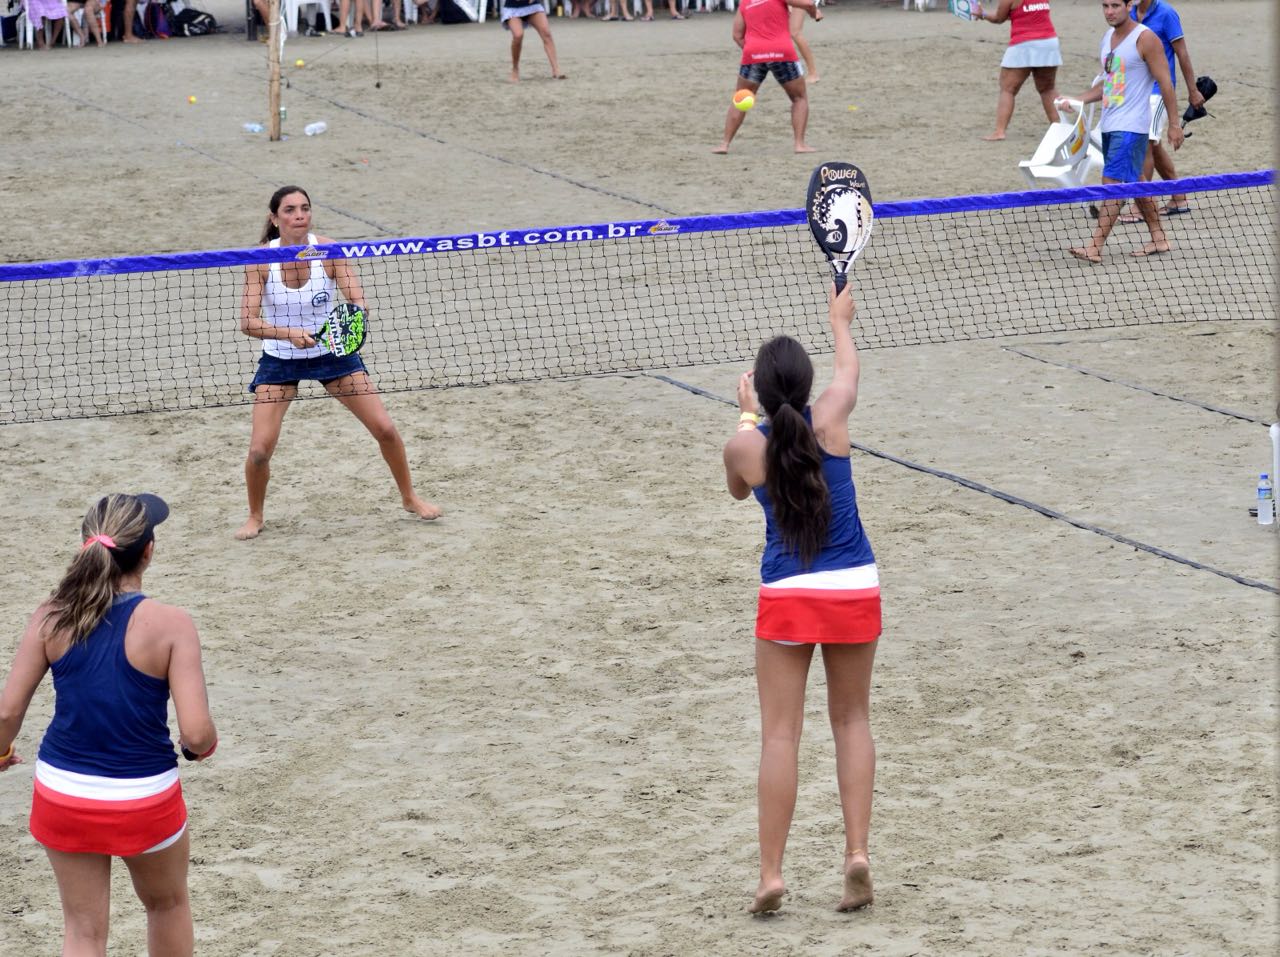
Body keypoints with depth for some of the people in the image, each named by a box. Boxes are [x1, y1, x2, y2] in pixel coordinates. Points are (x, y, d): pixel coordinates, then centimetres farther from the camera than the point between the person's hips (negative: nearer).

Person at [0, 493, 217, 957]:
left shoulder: (52, 617, -9)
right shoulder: (169, 624, -17)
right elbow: (196, 732, -21)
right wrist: (202, 745, 3)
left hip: (62, 796, 2)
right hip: (145, 798, -2)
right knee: (168, 905, 26)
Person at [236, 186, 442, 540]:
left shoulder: (328, 250, -16)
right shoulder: (261, 260, -18)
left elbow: (358, 301, -19)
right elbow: (248, 322, -24)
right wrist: (289, 333, -40)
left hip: (332, 351, 1)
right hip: (280, 359, -1)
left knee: (385, 428, -2)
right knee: (260, 449, -11)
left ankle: (410, 497, 23)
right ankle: (255, 516, 17)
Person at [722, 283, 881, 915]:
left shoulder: (745, 446, -7)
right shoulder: (830, 419, -6)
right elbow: (849, 368, 18)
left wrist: (747, 415, 28)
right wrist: (840, 320, 38)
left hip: (786, 597, -1)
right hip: (854, 590, 2)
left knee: (780, 734, 0)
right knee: (852, 721, 16)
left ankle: (771, 875, -3)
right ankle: (857, 852, 5)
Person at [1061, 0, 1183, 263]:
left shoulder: (1145, 39, -12)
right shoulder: (1108, 37, 12)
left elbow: (1165, 83, -10)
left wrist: (1174, 124, -11)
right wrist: (1077, 101, 8)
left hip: (1131, 126, -9)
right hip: (1110, 123, 9)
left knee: (1113, 183, -13)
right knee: (1135, 183, 14)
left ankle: (1094, 248, -18)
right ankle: (1159, 239, 23)